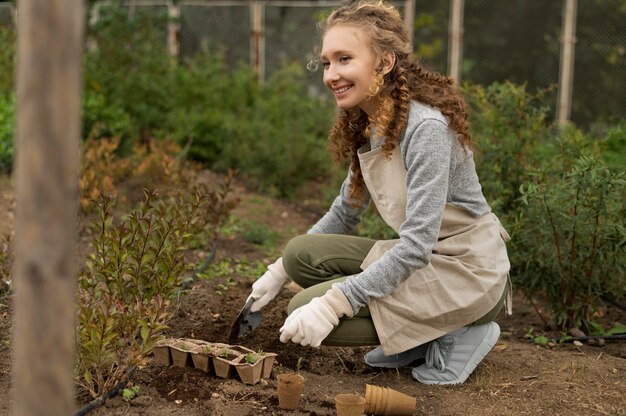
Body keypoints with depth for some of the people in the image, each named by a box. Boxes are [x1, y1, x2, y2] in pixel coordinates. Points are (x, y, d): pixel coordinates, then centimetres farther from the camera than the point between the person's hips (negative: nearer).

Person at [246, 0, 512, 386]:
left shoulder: (426, 127, -24)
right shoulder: (366, 126, 3)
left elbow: (416, 245, -27)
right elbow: (345, 213, 15)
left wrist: (332, 304, -30)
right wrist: (279, 271, 11)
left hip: (467, 271, -8)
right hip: (421, 257, 8)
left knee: (307, 310, -16)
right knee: (302, 253, -3)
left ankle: (458, 334, -4)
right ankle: (419, 339, 7)